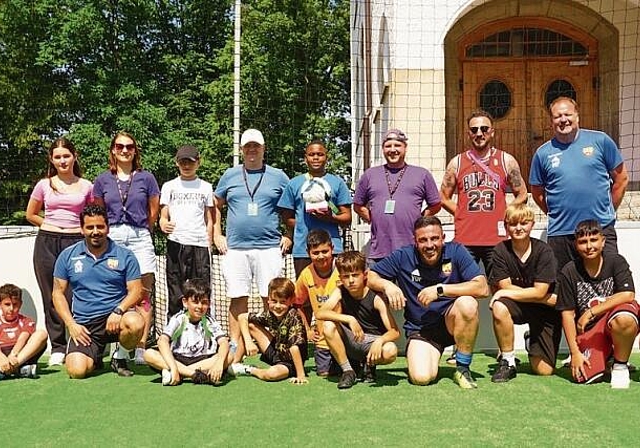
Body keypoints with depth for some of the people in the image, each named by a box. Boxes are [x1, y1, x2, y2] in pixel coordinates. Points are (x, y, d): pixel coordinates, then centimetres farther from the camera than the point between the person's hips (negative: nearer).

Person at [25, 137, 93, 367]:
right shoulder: (44, 185, 7)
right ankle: (57, 347, 13)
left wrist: (81, 229, 2)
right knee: (51, 297, 4)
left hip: (76, 242, -2)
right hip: (47, 243, 2)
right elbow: (30, 214, 18)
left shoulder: (86, 186, 4)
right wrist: (52, 226, 11)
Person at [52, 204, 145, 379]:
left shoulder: (124, 256, 4)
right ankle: (95, 357, 17)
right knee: (76, 370, -23)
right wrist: (71, 324, -4)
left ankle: (120, 358, -2)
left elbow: (135, 291, 1)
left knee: (135, 323, -35)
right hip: (84, 325, 1)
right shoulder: (68, 256, 8)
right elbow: (58, 293, 9)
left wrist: (118, 311, -19)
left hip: (115, 318, 0)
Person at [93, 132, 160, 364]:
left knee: (143, 295, -6)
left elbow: (153, 212, 12)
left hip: (140, 239, -1)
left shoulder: (146, 178, 7)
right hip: (112, 238, 1)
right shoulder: (103, 180, 11)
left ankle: (141, 349, -4)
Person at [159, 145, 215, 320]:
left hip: (200, 243, 0)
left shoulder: (206, 187, 13)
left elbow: (209, 219, 13)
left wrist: (209, 245, 5)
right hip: (176, 243, 0)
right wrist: (164, 225, -16)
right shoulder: (169, 186, 12)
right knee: (175, 291, 1)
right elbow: (163, 216, 7)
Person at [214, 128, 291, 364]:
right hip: (235, 247, 1)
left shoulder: (278, 176, 9)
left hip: (269, 247, -1)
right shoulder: (230, 176, 13)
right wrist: (217, 235, 9)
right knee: (238, 299, 3)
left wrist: (289, 236, 1)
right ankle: (235, 351, 10)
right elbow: (216, 206, 19)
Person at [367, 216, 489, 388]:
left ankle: (463, 369, -13)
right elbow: (369, 277, 2)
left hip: (451, 321, 0)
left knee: (467, 303, -33)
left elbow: (482, 287, -20)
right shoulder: (403, 257, -6)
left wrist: (440, 289, -25)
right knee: (421, 377, -25)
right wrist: (387, 285, -20)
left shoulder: (456, 251, -9)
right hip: (419, 329, 0)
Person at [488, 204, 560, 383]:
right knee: (499, 307, -36)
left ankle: (533, 341, 33)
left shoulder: (543, 251, -15)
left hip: (545, 310, -1)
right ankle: (508, 362, -16)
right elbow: (505, 287, -15)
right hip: (518, 307, 1)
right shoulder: (501, 250, -10)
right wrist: (549, 299, -17)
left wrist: (507, 293, -19)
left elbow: (540, 292, -19)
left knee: (543, 370, -3)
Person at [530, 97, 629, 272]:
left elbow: (621, 178, 8)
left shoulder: (600, 141, 2)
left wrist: (608, 211, 7)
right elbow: (537, 192, 15)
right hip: (560, 234, 1)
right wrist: (556, 215, 10)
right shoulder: (543, 153, 5)